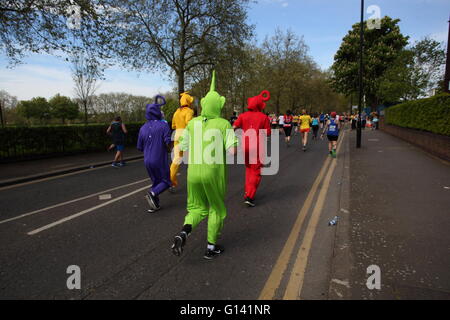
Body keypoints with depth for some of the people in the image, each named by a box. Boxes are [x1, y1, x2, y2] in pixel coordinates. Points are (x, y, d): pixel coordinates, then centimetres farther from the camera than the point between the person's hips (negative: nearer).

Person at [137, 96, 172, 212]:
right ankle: (152, 193, -14)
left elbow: (140, 148, 7)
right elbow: (168, 143, -18)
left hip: (147, 160, 5)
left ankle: (154, 205, 16)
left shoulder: (143, 128, 3)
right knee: (166, 182, 10)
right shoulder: (163, 125, -11)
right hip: (160, 160, -5)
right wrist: (168, 149, 4)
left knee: (156, 182, 20)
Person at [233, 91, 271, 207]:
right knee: (256, 172, 5)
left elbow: (234, 127, -10)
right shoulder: (263, 117, -4)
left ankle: (247, 192, 24)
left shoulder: (243, 115, 2)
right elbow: (268, 134, -2)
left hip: (244, 146, 3)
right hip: (257, 147, -3)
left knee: (249, 168, 24)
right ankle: (249, 197, -4)